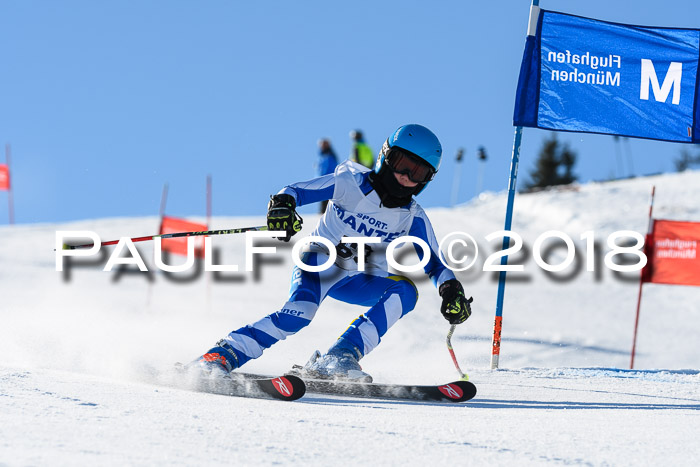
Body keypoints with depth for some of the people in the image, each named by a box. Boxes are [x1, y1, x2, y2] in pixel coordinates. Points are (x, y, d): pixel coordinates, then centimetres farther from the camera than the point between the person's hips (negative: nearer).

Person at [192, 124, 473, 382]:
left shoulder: (413, 219, -2)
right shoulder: (352, 182, -11)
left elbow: (433, 263, 1)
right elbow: (298, 191, -16)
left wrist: (451, 289, -20)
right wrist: (283, 204, -39)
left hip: (360, 283, 4)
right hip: (320, 264, -4)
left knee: (405, 291, -24)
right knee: (299, 313, -33)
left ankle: (337, 359, -30)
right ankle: (223, 355, -29)